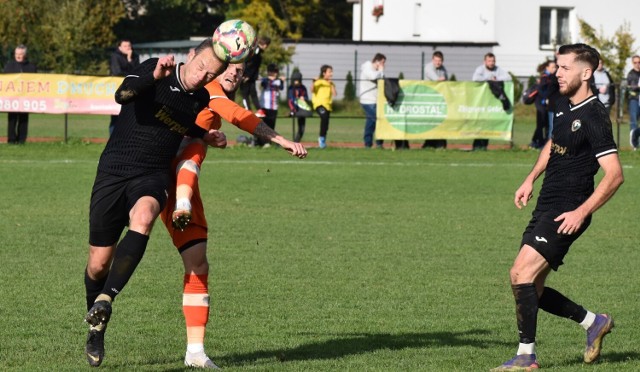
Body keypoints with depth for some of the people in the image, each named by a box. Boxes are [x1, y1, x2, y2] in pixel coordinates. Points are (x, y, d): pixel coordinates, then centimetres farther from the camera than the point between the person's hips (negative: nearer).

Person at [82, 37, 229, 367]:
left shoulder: (201, 100, 6)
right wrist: (154, 76, -42)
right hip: (113, 172, -2)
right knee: (99, 263, 0)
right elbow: (122, 95, -28)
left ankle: (105, 300, -36)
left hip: (152, 176, 2)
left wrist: (202, 136, 11)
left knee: (143, 217, -36)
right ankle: (95, 329, 26)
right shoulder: (154, 70, -9)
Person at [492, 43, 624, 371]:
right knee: (529, 288, 8)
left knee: (522, 273, -19)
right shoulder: (564, 104, 11)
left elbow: (614, 174, -21)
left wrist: (582, 212, -27)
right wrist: (531, 179, 22)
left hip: (567, 213, -9)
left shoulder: (593, 117, -16)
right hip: (545, 208, 9)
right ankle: (594, 323, 25)